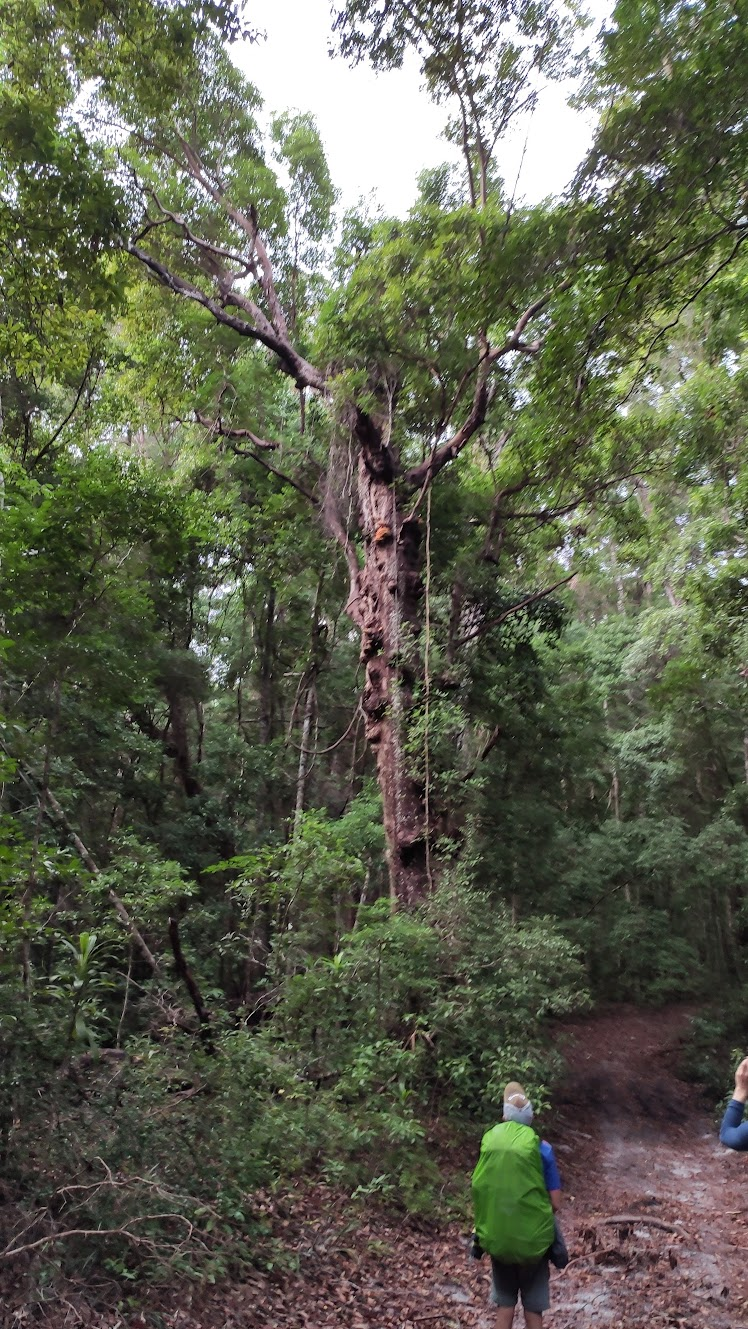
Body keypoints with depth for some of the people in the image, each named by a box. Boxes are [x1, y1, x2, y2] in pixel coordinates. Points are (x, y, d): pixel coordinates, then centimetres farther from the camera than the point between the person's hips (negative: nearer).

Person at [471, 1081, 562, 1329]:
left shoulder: (489, 1143, -5)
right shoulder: (540, 1148, -13)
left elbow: (478, 1193, 2)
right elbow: (555, 1204, -9)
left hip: (497, 1238, 2)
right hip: (532, 1239, -2)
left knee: (504, 1304, 19)